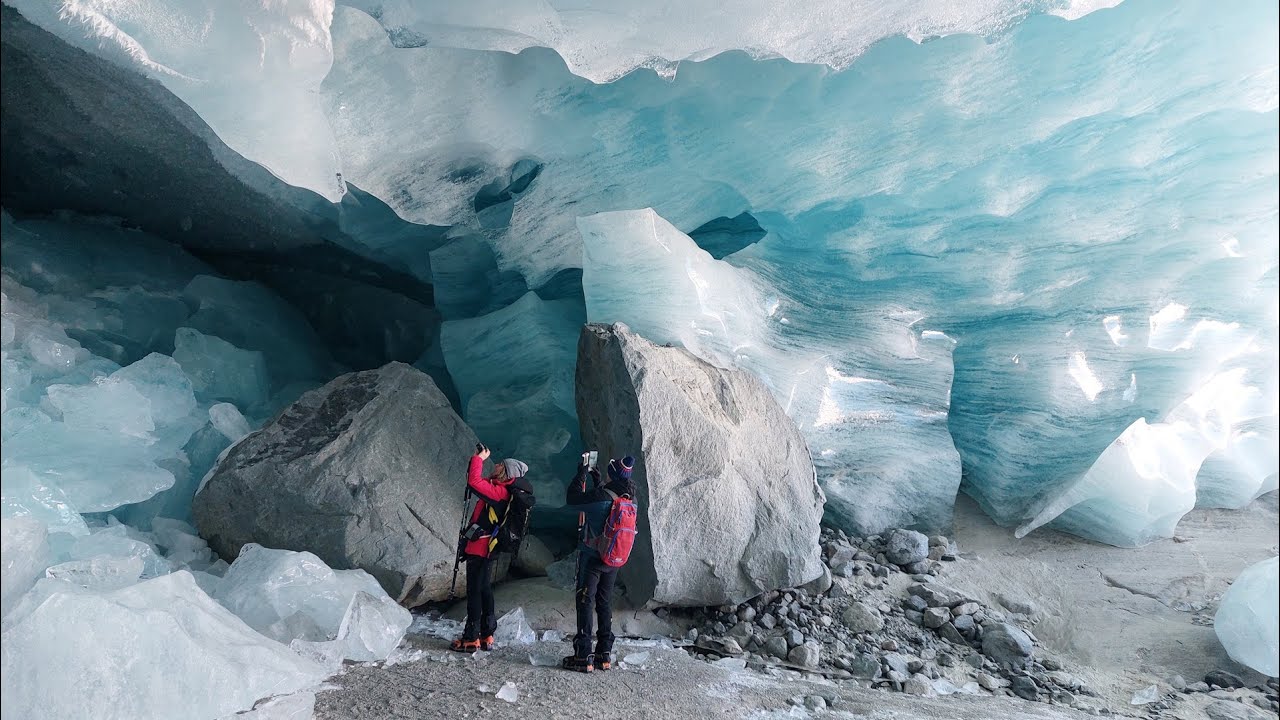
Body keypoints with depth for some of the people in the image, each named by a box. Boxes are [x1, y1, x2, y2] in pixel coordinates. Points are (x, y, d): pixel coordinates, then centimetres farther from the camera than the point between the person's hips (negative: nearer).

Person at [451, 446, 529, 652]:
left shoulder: (499, 492, -19)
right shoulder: (500, 489, 9)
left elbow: (474, 481, -30)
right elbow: (477, 481, 22)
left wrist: (479, 458, -17)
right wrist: (479, 458, 10)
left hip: (479, 548, -10)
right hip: (486, 548, 10)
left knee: (474, 591, -2)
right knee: (485, 590, 15)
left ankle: (471, 639, 5)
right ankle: (487, 637, 23)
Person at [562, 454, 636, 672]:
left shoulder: (600, 496, -21)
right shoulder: (629, 500, 1)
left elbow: (572, 498, -8)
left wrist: (582, 472, -1)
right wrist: (597, 482, 23)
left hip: (592, 557, -6)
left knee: (585, 603, 0)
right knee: (605, 604, 15)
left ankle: (583, 656, 1)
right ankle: (605, 654, 20)